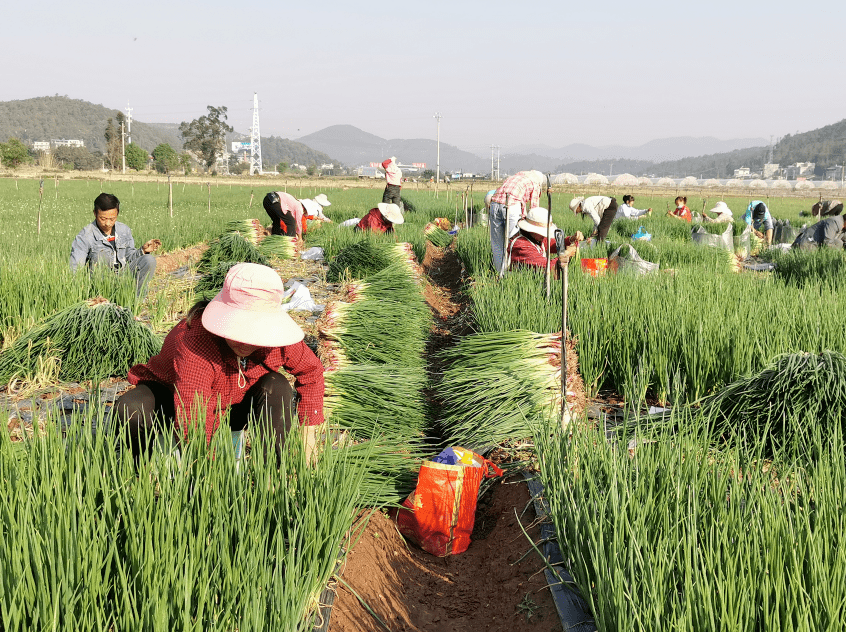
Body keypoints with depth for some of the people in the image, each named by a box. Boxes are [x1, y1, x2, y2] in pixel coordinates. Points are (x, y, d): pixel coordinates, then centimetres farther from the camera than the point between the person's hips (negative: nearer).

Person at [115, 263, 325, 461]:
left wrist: (308, 434, -7)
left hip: (230, 407, 4)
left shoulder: (276, 339, -25)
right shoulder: (195, 347, -42)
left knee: (277, 386, -24)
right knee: (131, 409, -37)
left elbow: (312, 371, -3)